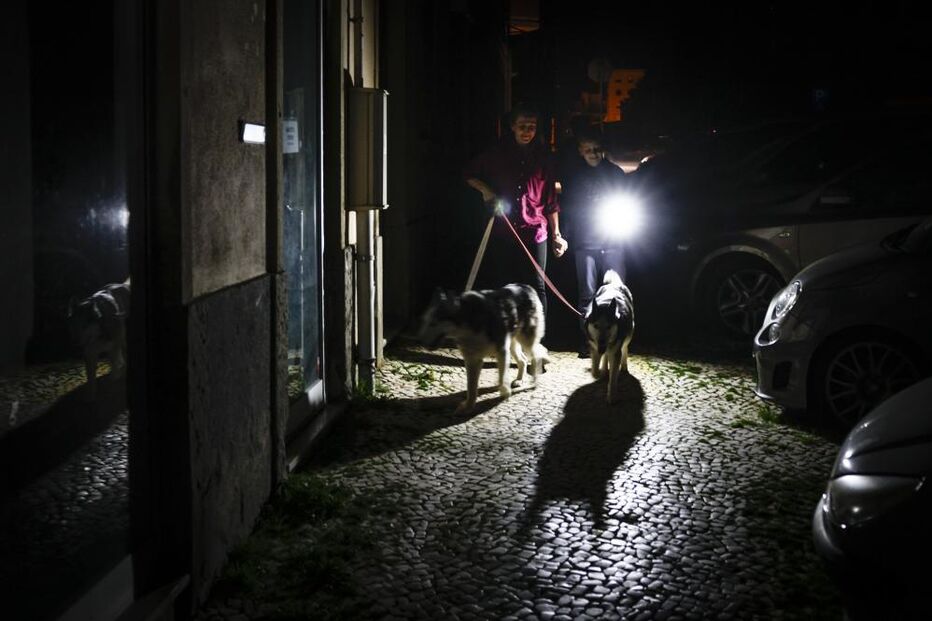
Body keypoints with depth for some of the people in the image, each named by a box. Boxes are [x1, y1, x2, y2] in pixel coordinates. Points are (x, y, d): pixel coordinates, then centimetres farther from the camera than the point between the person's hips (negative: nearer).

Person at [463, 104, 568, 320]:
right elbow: (469, 175, 17)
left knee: (537, 287, -1)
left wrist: (556, 234, 6)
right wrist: (485, 190, -3)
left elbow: (550, 200, 9)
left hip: (534, 232, 0)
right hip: (501, 231, 0)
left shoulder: (542, 158, 6)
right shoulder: (496, 154, 5)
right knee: (500, 287, 4)